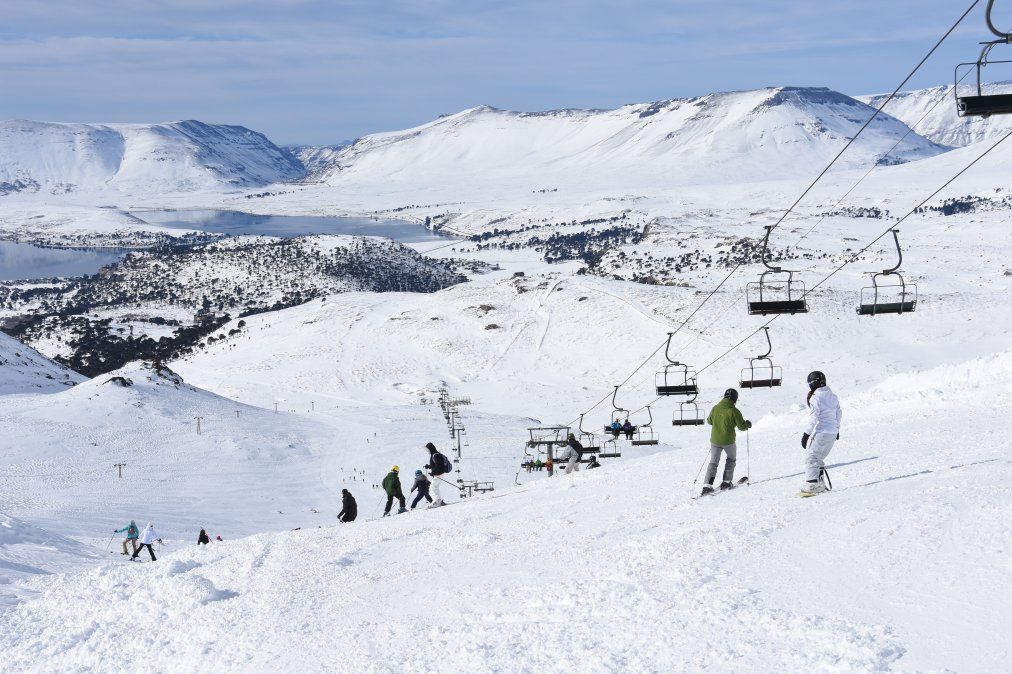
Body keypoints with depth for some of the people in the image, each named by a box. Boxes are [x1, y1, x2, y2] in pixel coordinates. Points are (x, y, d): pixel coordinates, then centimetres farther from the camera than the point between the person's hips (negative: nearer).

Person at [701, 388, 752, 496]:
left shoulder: (715, 408, -2)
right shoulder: (733, 411, -15)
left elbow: (709, 421, 14)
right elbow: (741, 426, -9)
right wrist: (748, 424, 13)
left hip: (715, 441, 3)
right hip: (728, 441, -3)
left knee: (713, 462, 11)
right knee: (731, 459, 23)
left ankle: (707, 485, -2)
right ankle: (726, 482, 19)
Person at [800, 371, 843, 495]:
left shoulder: (815, 398, -15)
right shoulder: (833, 396, 8)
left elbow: (813, 419, -17)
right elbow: (839, 413, 17)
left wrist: (807, 434, -12)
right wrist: (836, 428, 31)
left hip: (820, 432, -8)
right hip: (833, 433, 8)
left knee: (811, 458, -2)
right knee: (819, 458, 19)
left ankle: (811, 483, -11)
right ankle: (819, 483, 19)